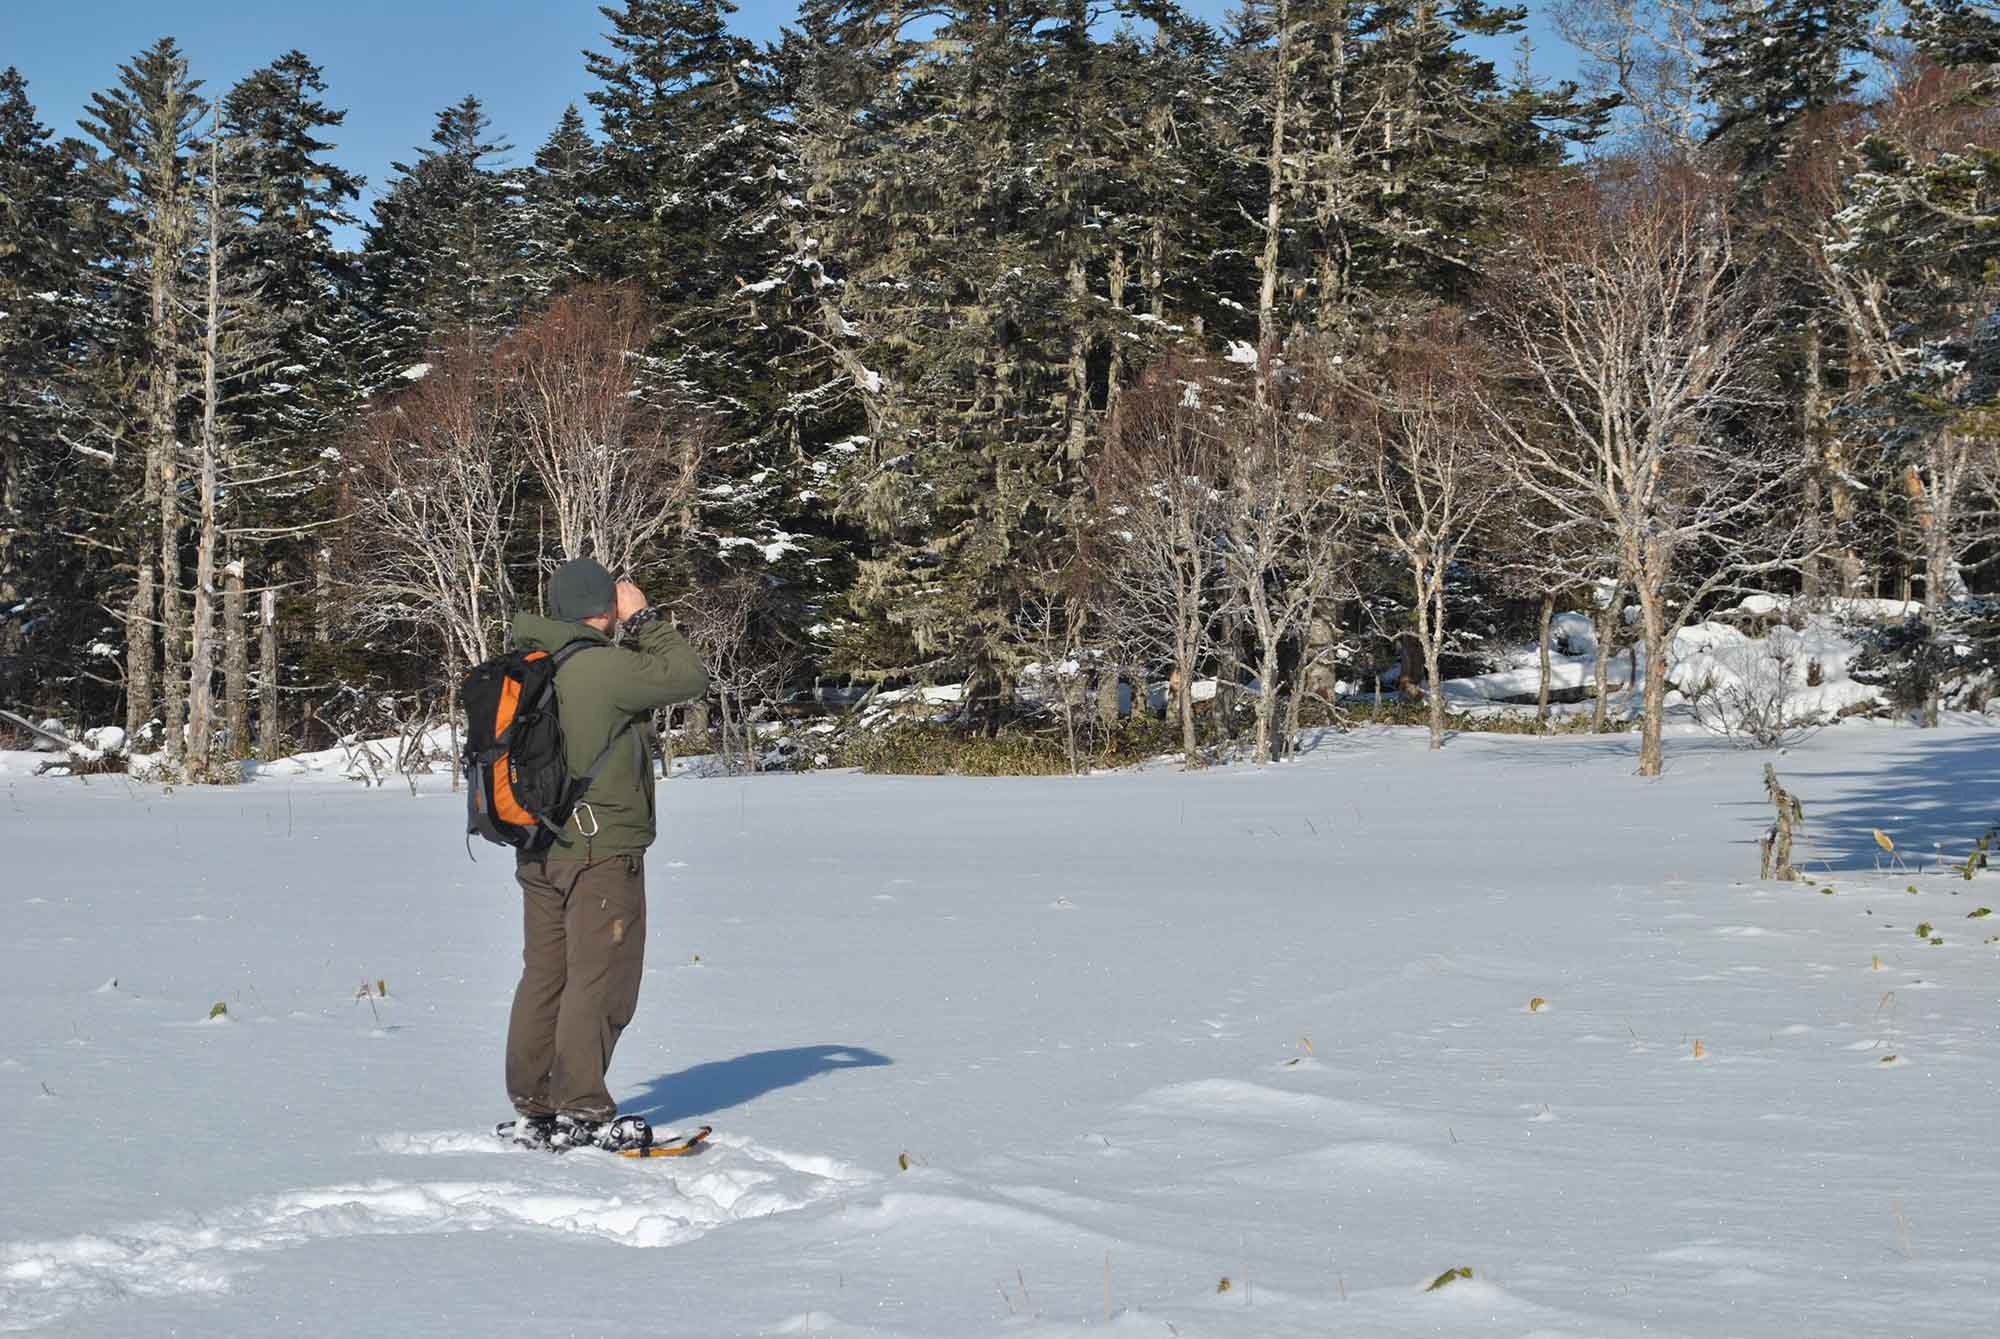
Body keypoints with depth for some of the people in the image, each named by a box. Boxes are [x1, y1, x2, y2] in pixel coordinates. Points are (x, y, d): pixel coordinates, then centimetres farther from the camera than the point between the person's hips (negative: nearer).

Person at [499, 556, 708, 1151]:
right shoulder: (605, 667, -17)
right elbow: (689, 678, -9)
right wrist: (645, 619, -2)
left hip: (539, 851, 8)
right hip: (603, 854, -8)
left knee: (544, 976, 13)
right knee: (599, 981, -2)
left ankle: (531, 1109, 17)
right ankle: (581, 1112, 0)